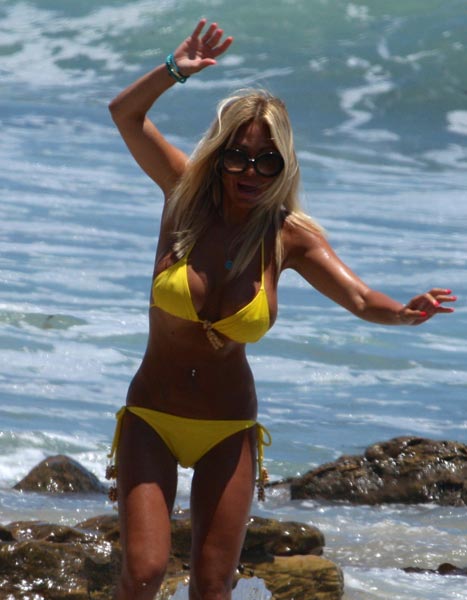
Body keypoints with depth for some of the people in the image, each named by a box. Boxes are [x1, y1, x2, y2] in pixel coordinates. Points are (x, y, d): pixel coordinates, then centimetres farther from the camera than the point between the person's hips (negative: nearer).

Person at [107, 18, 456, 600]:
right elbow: (125, 113, -9)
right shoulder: (187, 195, -7)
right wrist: (176, 70, -26)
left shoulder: (290, 235, -7)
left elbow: (360, 298, -16)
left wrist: (404, 312, -38)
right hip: (151, 416, -1)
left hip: (228, 430, 1)